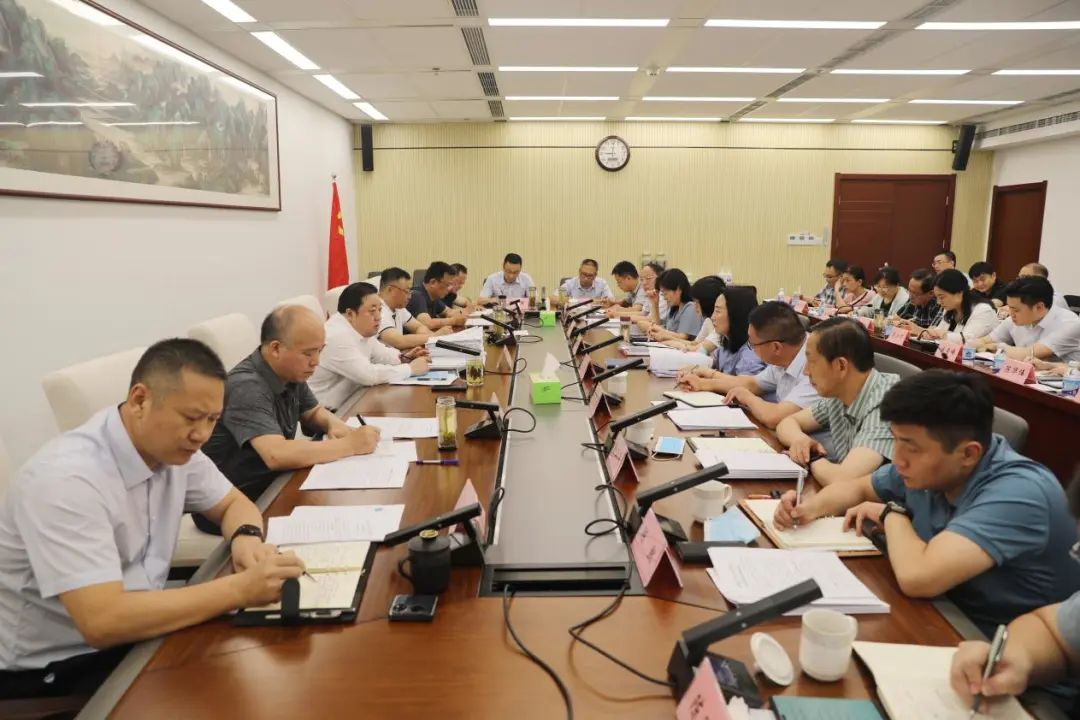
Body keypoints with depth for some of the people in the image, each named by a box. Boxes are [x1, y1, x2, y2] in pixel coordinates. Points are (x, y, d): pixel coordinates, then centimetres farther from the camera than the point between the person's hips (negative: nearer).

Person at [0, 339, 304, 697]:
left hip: (131, 629, 7)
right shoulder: (66, 479, -28)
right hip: (50, 670, -6)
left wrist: (246, 538, -15)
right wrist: (241, 588, -34)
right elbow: (103, 622, -34)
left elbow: (235, 504, 8)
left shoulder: (171, 447, -6)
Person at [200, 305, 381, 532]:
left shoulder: (291, 374, -1)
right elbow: (276, 455, -38)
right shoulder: (247, 387, -26)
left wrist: (334, 424, -7)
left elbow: (313, 412, 17)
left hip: (273, 485, 8)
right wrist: (350, 445, -29)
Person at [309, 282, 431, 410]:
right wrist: (411, 368, -18)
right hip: (328, 413, -9)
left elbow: (380, 354, 21)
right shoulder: (336, 337, -24)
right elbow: (369, 375, -29)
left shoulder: (360, 328, 5)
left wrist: (403, 358, 1)